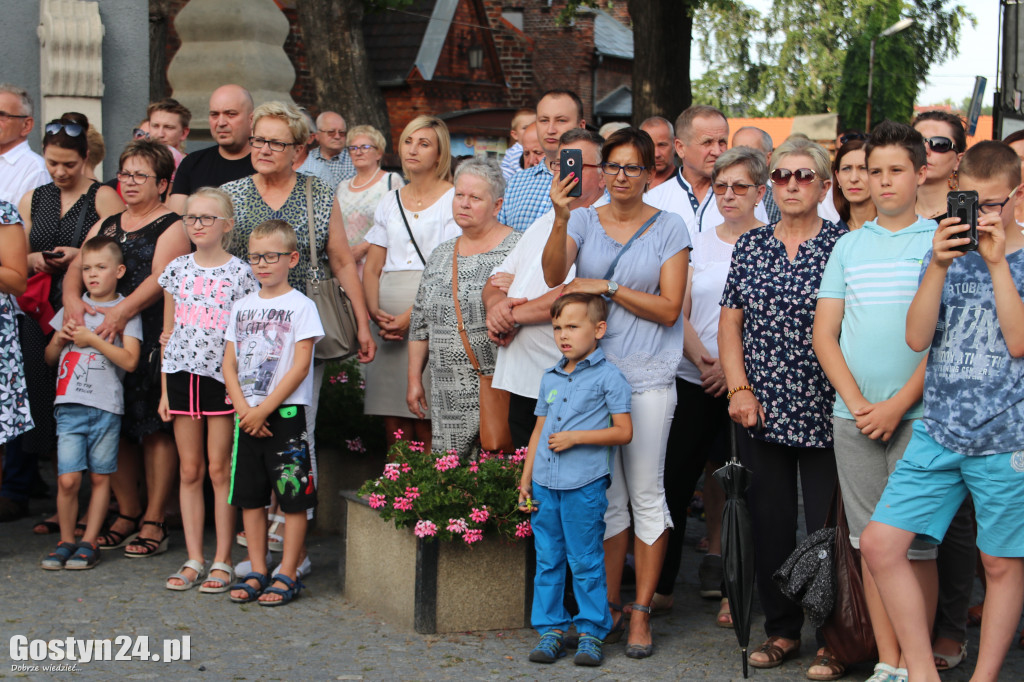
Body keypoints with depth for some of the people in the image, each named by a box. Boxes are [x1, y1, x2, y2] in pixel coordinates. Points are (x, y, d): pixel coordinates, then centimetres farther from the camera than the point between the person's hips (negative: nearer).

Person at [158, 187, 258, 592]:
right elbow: (168, 333, 12)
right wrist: (164, 389, 9)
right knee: (189, 470, 7)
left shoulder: (240, 273, -2)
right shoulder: (177, 270, 9)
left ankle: (222, 562, 7)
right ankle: (194, 559, 13)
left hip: (224, 377, -4)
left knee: (220, 469, -1)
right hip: (183, 376, 4)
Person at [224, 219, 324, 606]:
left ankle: (288, 575, 5)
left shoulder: (300, 306, -4)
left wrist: (263, 409, -13)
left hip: (286, 414, -5)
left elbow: (300, 365, -11)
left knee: (293, 498, -2)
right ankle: (257, 572, 17)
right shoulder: (242, 307, 12)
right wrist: (243, 408, -6)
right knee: (250, 497, 9)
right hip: (247, 416, 6)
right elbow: (229, 364, 10)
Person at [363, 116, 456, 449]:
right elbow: (373, 267, 17)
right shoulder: (390, 202, 19)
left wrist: (412, 315, -16)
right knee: (393, 423, 1)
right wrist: (374, 311, -2)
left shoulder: (453, 199, 3)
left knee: (426, 422, -10)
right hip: (389, 320, 5)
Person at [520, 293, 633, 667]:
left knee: (585, 562, 0)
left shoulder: (608, 376, -4)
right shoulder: (550, 378, 14)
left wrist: (576, 437, -14)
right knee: (547, 560, 9)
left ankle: (591, 631, 10)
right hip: (544, 484, 6)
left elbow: (623, 432, -7)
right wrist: (525, 479, 15)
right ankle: (550, 629, 17)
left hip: (585, 485, -6)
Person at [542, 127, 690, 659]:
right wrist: (560, 218, -25)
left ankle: (641, 614, 8)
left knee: (645, 492, -1)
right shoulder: (585, 221, 7)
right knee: (604, 495, 7)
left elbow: (669, 309, -4)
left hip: (647, 375, -2)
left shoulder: (669, 228, 2)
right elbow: (553, 274, -12)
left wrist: (608, 287, -11)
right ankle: (608, 608, 17)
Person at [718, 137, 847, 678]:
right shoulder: (750, 246, 10)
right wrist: (739, 389, 0)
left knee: (828, 526, -1)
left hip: (824, 413, -3)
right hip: (762, 411, 4)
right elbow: (730, 323, 11)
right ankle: (782, 629, 22)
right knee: (769, 524, 8)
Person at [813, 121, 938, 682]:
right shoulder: (848, 246, 12)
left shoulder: (940, 241, 1)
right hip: (853, 415, 3)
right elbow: (824, 332, 9)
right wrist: (856, 402, -4)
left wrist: (897, 404, -12)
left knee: (915, 541, -2)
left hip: (916, 414, -3)